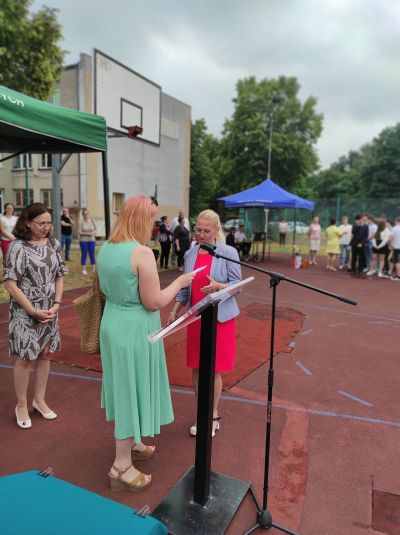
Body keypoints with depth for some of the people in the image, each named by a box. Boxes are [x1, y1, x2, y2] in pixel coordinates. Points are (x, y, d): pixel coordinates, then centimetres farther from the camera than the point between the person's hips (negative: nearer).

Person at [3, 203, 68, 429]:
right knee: (25, 358, 4)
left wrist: (56, 304, -5)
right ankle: (22, 405, 24)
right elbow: (10, 283, -14)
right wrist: (33, 311, -15)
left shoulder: (54, 244, 1)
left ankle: (40, 400, 30)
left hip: (50, 310, 5)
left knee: (45, 354, 13)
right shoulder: (18, 247, -13)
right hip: (25, 312, -5)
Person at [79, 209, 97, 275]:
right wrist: (87, 233, -18)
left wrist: (93, 233, -13)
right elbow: (80, 232, -8)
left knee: (92, 254, 7)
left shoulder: (92, 221, 5)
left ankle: (94, 269, 16)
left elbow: (95, 230, 8)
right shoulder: (81, 222, -5)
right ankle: (83, 269, 10)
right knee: (84, 255, 2)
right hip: (83, 240, -3)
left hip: (92, 240, 3)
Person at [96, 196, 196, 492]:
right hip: (135, 330, -8)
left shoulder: (106, 249, 3)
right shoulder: (142, 253, -22)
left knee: (125, 388, 22)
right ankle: (122, 467, 22)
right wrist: (180, 282, -8)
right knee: (132, 391, 6)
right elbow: (154, 302, -20)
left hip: (112, 324, 9)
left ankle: (130, 444, 43)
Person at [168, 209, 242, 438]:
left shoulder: (229, 252, -8)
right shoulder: (190, 254, 6)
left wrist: (217, 286, -28)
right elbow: (185, 288, 12)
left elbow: (237, 285, -9)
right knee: (196, 368, 10)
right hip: (196, 317, 5)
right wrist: (175, 311, 6)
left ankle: (214, 416, 22)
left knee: (213, 369, 2)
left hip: (220, 318, -4)